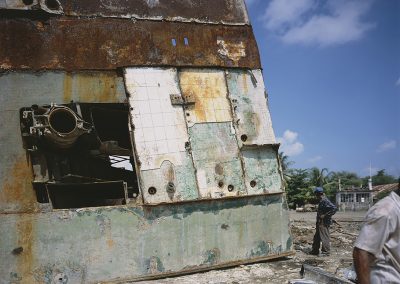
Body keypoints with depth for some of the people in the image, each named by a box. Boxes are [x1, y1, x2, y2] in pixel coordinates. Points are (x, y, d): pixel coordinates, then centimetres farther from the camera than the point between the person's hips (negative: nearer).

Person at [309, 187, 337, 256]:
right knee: (317, 237, 17)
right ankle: (315, 250, 26)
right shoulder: (321, 201, 11)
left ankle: (326, 252, 8)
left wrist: (325, 215, -23)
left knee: (325, 237, -1)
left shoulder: (325, 201, -19)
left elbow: (334, 208, -28)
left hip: (324, 223, -11)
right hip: (320, 222, 11)